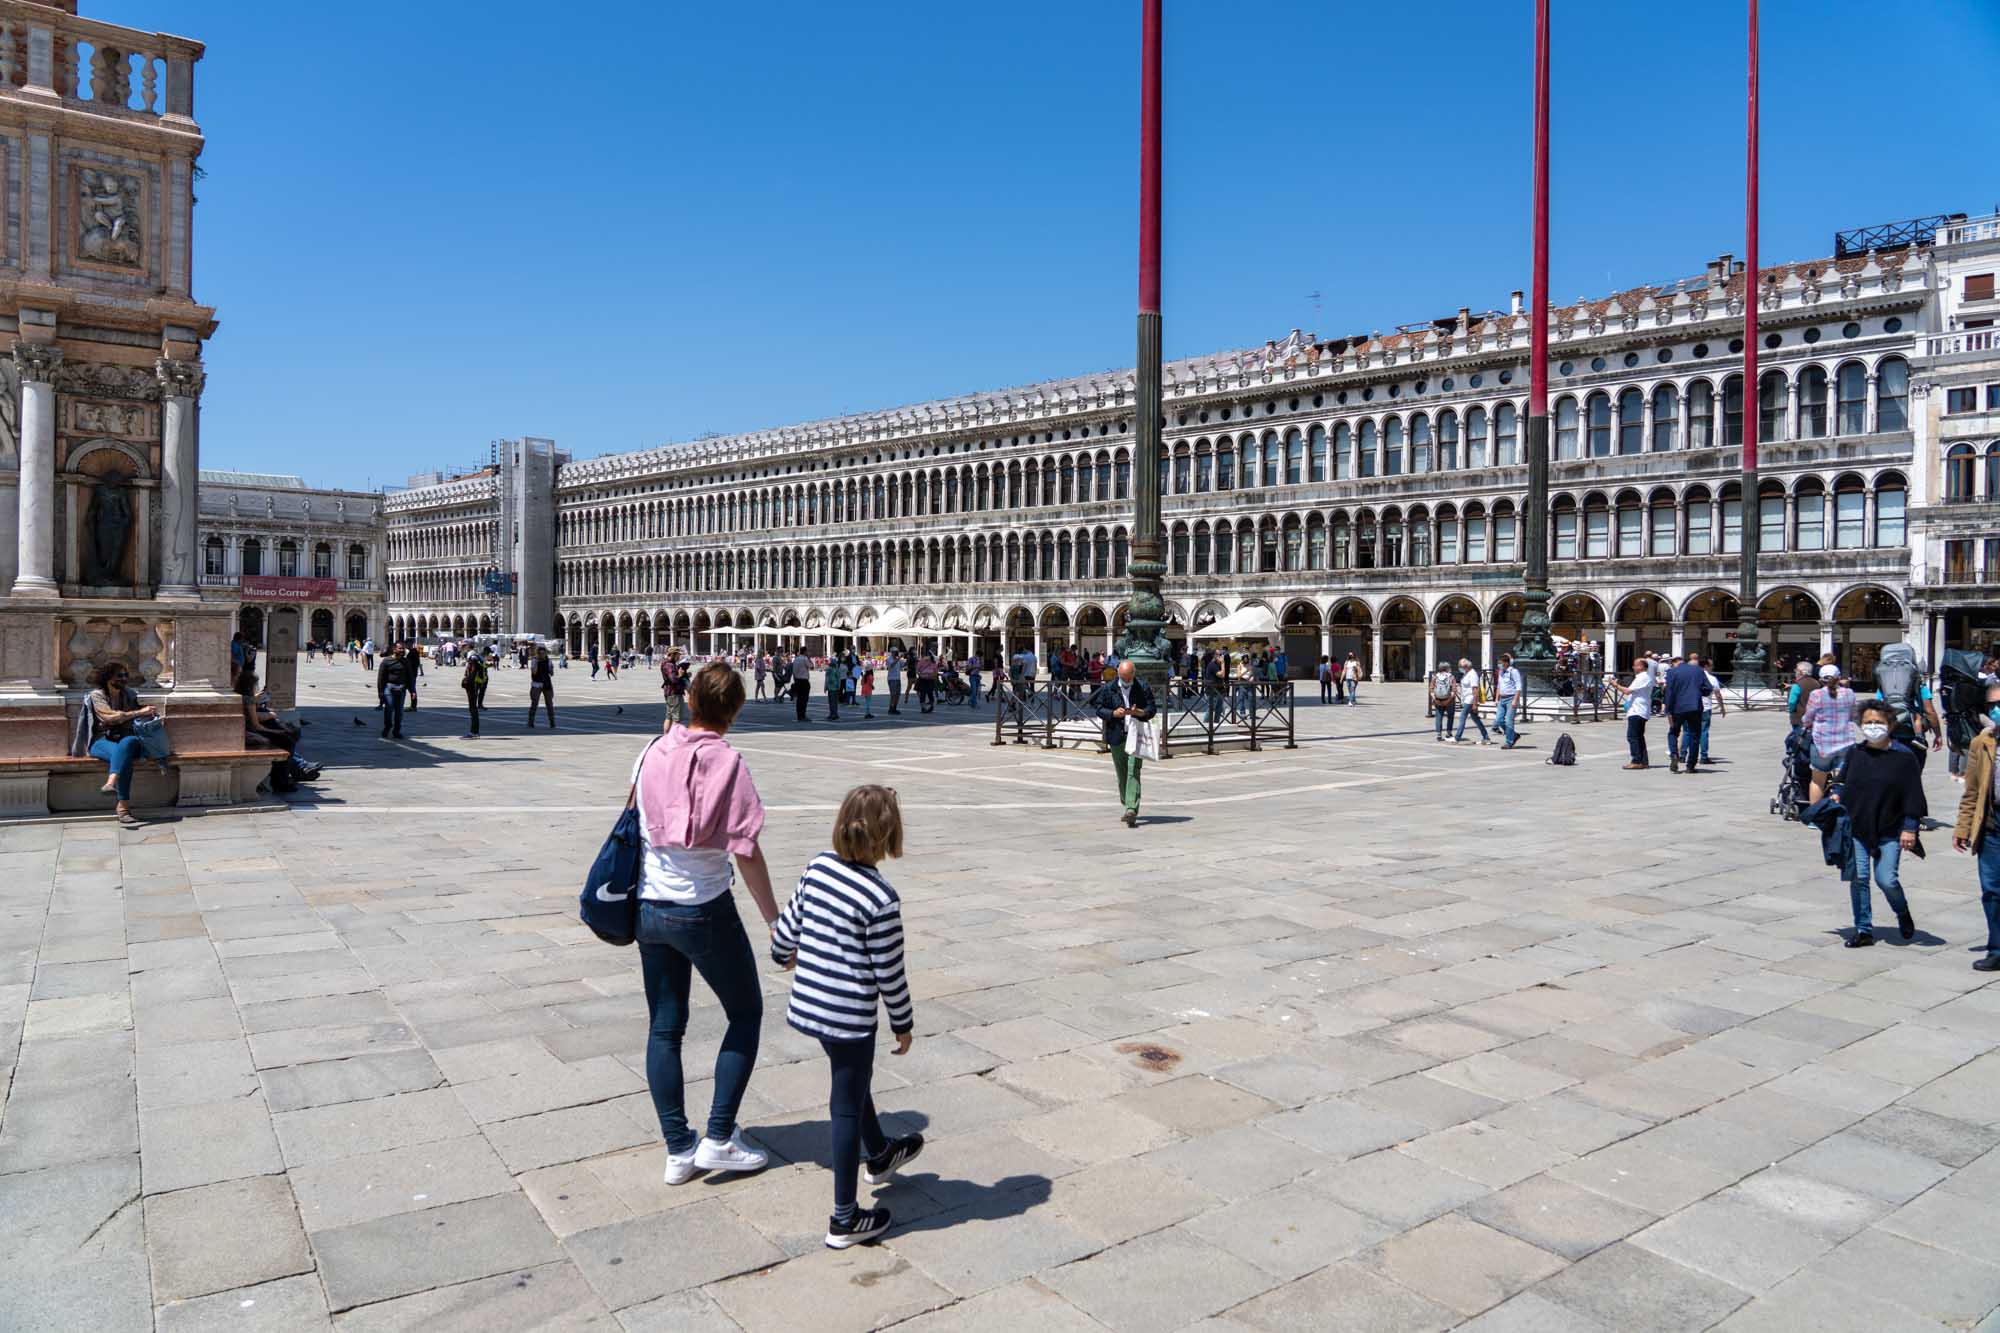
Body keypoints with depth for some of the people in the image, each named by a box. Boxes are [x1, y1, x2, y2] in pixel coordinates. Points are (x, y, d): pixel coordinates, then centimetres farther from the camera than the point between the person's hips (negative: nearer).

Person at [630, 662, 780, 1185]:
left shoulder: (652, 753, -1)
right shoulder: (727, 762, -15)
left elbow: (636, 818, 13)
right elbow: (746, 851, -16)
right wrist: (776, 921, -10)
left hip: (650, 907, 5)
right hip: (705, 910, -5)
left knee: (664, 1027, 14)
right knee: (745, 1013, 14)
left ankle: (678, 1150, 18)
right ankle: (718, 1138, 11)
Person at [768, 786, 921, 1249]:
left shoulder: (818, 866, -4)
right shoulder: (881, 899, -22)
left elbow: (789, 923, 9)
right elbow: (889, 972, -14)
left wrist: (783, 954, 31)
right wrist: (903, 1023, 1)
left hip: (809, 1002, 7)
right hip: (850, 1015, -7)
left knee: (853, 1081, 28)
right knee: (847, 1108, 6)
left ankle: (879, 1154, 52)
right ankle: (845, 1219, 19)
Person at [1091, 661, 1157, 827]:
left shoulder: (1143, 688, 0)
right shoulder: (1108, 688, 2)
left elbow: (1151, 710, 2)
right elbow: (1099, 709, 4)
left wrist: (1139, 712, -18)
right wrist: (1113, 713, -14)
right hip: (1117, 736, 2)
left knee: (1133, 772, -14)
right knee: (1121, 774, 11)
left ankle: (1131, 810, -21)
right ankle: (1128, 806, 29)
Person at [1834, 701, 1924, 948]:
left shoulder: (1904, 756, -6)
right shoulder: (1855, 753, 5)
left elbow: (1913, 795, -5)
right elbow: (1844, 783, 17)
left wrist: (1910, 828, -8)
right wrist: (1837, 797, -4)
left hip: (1889, 832, -3)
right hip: (1856, 828, 3)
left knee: (1886, 880, -7)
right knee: (1858, 879, 2)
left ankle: (1903, 914, 25)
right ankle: (1864, 929, 13)